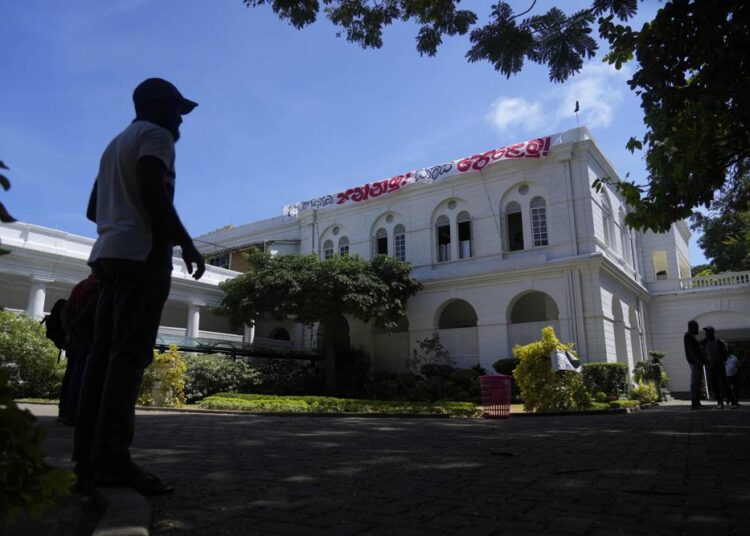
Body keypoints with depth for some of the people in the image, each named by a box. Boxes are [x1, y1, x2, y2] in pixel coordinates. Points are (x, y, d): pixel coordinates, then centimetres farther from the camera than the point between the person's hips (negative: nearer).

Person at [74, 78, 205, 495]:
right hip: (142, 253, -9)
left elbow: (94, 209, 27)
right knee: (130, 353, -15)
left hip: (109, 253, 9)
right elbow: (154, 194, -17)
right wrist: (185, 243, -14)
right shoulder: (155, 136, 0)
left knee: (104, 351, 2)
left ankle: (88, 456, 2)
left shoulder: (116, 143, 28)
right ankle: (112, 458, -19)